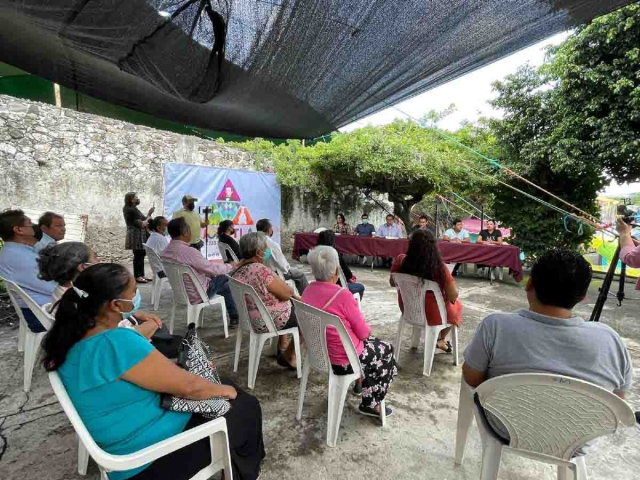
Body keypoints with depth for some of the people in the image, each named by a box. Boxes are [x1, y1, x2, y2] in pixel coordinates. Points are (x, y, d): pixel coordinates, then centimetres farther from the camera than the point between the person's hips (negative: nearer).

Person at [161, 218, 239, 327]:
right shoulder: (189, 251, -30)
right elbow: (213, 268, -21)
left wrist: (207, 273, 12)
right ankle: (234, 318, 26)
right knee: (228, 283, 13)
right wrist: (231, 266, -4)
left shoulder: (166, 251, -4)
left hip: (180, 292, 8)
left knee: (222, 278, 22)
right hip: (197, 295, -8)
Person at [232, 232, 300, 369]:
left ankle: (282, 347, 39)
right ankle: (289, 355, 23)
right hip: (268, 321, -9)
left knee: (292, 304, 30)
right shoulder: (262, 270, -31)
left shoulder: (239, 269, -2)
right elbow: (287, 293, -21)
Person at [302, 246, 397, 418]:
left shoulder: (308, 291, -7)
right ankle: (370, 404, 27)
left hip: (319, 352, 7)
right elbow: (364, 333, -16)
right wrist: (366, 329, 5)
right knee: (386, 349, 19)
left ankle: (361, 383, 45)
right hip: (344, 360, -7)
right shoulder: (342, 295, -29)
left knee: (372, 342, 29)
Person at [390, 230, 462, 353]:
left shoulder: (400, 260, -17)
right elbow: (453, 297, -22)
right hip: (431, 314, -4)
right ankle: (440, 340, 42)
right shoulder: (439, 266, -28)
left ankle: (439, 338, 42)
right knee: (457, 304, 30)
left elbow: (392, 283, 0)